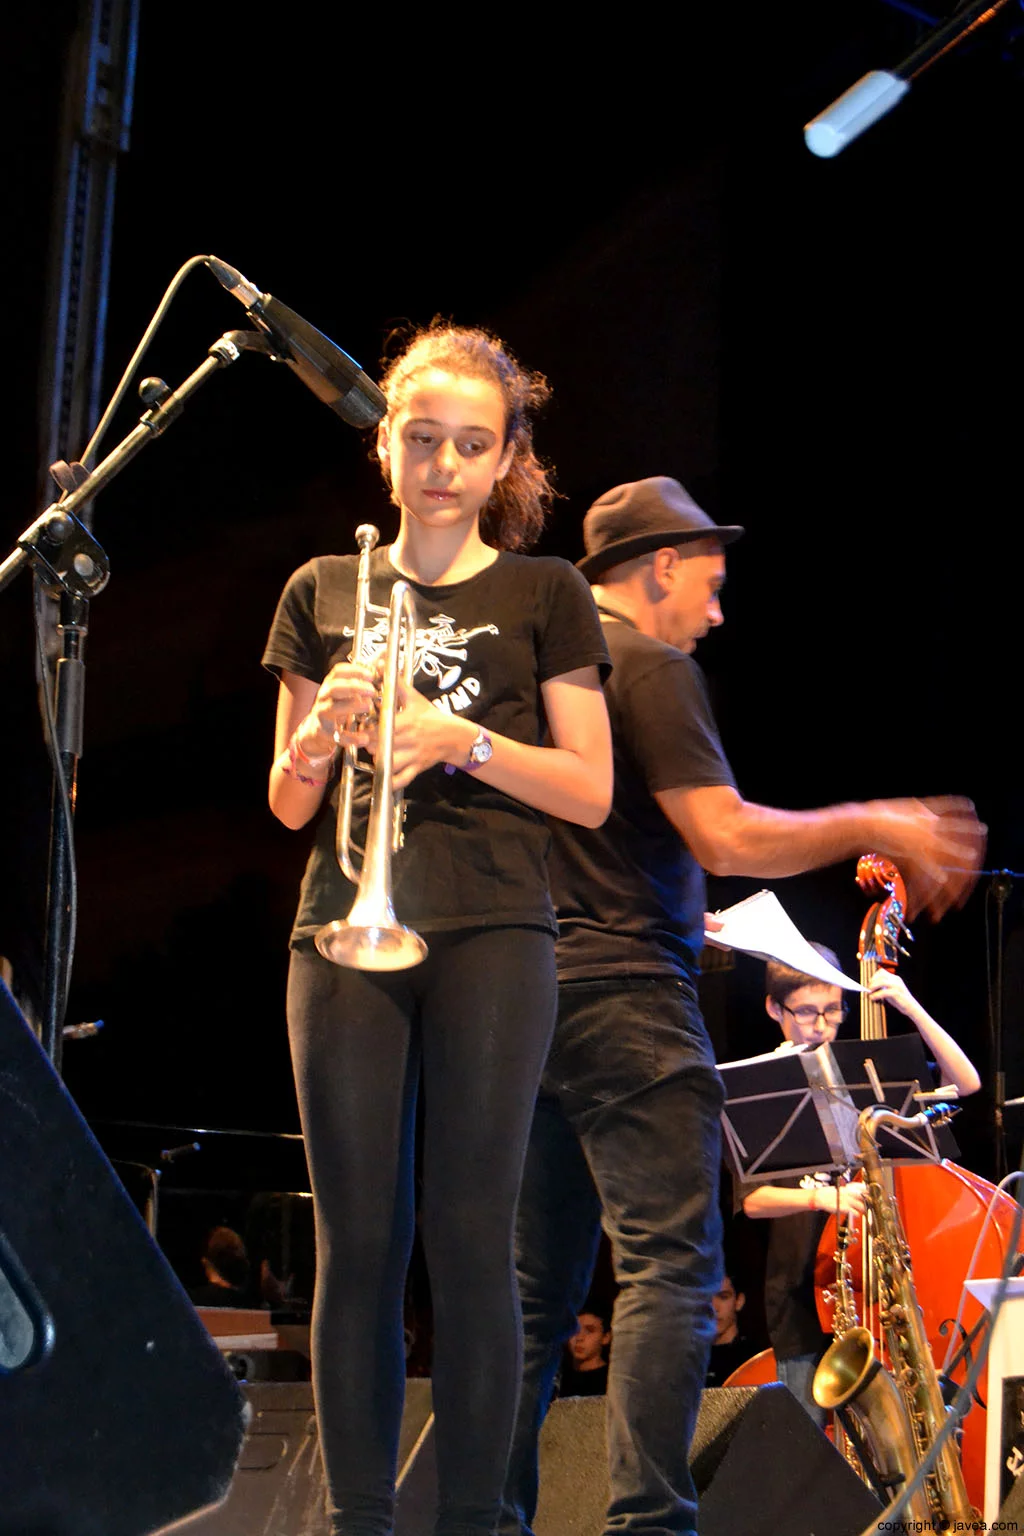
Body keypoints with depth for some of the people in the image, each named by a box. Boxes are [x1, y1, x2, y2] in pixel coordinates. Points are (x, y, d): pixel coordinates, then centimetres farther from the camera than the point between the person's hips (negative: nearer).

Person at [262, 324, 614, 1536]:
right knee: (358, 1238, 0)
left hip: (490, 936, -2)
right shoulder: (322, 592, 14)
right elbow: (288, 805, 13)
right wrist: (323, 728, -8)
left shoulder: (543, 595, 9)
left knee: (471, 1238, -4)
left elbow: (591, 793, 4)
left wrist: (464, 740, -10)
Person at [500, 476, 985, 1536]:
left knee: (538, 1287, 10)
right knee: (670, 1268, -9)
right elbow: (726, 838, -15)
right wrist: (875, 825, -4)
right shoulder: (647, 664, -7)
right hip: (623, 993, -9)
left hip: (533, 997, 9)